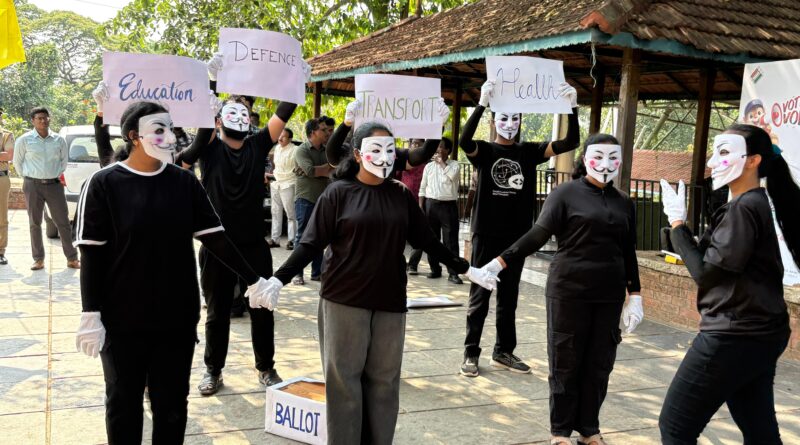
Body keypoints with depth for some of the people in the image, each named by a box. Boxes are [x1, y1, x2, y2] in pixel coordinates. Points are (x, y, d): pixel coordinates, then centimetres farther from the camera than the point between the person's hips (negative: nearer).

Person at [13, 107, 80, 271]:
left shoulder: (59, 140, 4)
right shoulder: (24, 140, -1)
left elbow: (64, 159, 18)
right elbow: (17, 161, 9)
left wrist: (58, 175, 11)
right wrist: (27, 177, 7)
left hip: (54, 185, 1)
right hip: (33, 185, -1)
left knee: (63, 222, 1)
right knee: (35, 223, 4)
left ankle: (72, 258, 7)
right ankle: (39, 259, 12)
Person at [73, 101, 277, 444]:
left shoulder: (184, 182, 0)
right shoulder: (104, 184, -9)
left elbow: (214, 236, 2)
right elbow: (92, 255, -8)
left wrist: (253, 279, -1)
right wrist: (91, 315, -11)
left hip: (178, 316, 3)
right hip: (122, 320, -2)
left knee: (172, 403, 13)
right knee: (123, 403, 13)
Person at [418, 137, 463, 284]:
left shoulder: (454, 164, 2)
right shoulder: (429, 166, 10)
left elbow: (452, 175, -22)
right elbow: (423, 187, 11)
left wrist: (441, 162, -9)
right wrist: (420, 206, 4)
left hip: (448, 205, -3)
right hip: (431, 204, 3)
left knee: (451, 240, -5)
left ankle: (453, 273, -4)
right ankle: (435, 269, 19)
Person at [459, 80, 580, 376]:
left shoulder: (529, 152, 6)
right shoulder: (484, 151, -2)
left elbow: (570, 143, -2)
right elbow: (464, 141, -25)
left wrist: (573, 108, -16)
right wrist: (482, 103, -34)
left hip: (517, 237, 3)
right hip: (486, 235, -3)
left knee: (509, 297, 13)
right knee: (480, 296, 3)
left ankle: (504, 352, 24)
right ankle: (471, 353, 12)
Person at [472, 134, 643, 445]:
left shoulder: (624, 203, 11)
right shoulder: (566, 193, -4)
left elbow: (628, 254, 15)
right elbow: (538, 234, -10)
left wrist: (635, 296, 11)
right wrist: (501, 261, -20)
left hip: (609, 296, 4)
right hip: (568, 292, -4)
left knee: (598, 365, 9)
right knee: (566, 363, 5)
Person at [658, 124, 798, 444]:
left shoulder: (744, 207, -17)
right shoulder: (755, 203, 14)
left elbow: (706, 272, -16)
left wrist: (677, 223, -8)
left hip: (735, 337, -10)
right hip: (757, 333, 10)